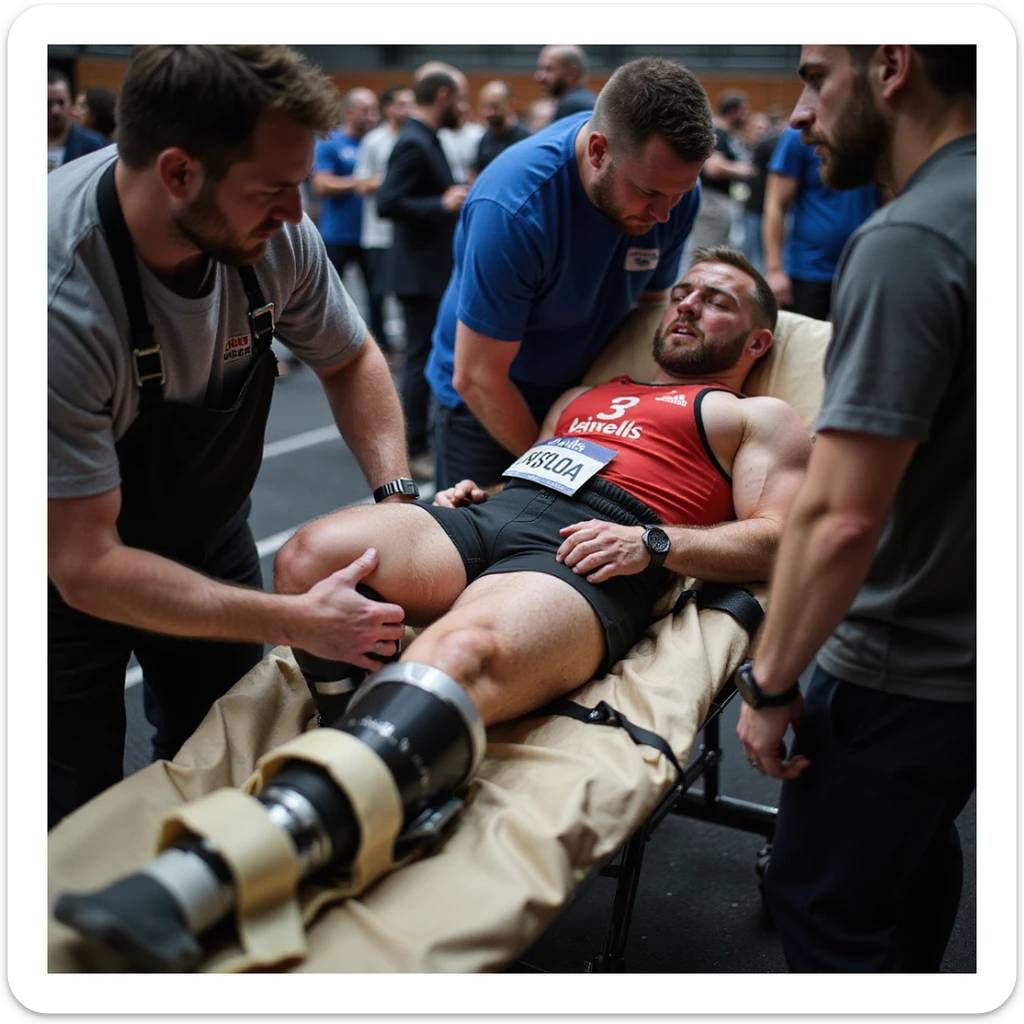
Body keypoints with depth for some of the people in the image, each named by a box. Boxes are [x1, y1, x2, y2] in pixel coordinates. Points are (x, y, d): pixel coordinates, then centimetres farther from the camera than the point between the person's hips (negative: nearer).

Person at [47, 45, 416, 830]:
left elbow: (350, 360, 0)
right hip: (73, 575, -4)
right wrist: (293, 622, -33)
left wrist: (400, 494, -15)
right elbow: (85, 568, -32)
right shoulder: (61, 294, -37)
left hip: (207, 532, 5)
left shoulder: (271, 232, -21)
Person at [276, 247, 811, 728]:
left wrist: (651, 543, -11)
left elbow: (774, 539, 5)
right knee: (309, 555, -23)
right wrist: (474, 494, 12)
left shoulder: (760, 417, 21)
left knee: (458, 656, -39)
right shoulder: (582, 397, 38)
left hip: (585, 558, -6)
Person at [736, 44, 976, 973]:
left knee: (822, 901, 8)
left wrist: (772, 684, -15)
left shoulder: (908, 243, -25)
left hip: (908, 669, -9)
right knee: (917, 842, 28)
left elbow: (840, 518, -28)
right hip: (967, 641, 9)